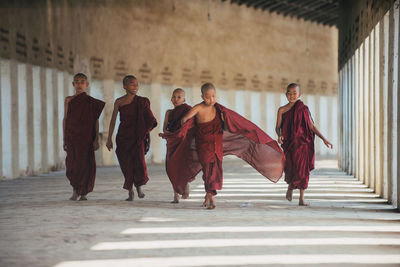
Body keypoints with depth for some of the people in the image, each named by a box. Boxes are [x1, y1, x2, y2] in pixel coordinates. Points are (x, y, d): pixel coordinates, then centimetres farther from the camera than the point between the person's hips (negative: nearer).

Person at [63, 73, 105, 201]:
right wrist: (64, 139, 5)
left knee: (86, 163, -4)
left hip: (86, 136, 0)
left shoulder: (91, 102, 6)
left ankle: (83, 192, 7)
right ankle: (75, 191, 8)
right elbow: (65, 119, 9)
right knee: (73, 163, -8)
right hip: (72, 137, 0)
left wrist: (96, 139, -1)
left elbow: (95, 121, 5)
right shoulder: (69, 100, 8)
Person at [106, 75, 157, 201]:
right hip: (123, 136, 0)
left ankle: (139, 185, 3)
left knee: (139, 159, -19)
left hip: (138, 136, 0)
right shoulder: (119, 102, 2)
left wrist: (147, 136, 9)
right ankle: (130, 191, 13)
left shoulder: (142, 101, 5)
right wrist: (109, 138, 4)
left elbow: (148, 121, 11)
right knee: (127, 164, 0)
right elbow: (113, 120, 5)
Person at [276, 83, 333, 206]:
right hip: (289, 144, -1)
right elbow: (278, 127, 7)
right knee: (290, 168, -10)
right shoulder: (282, 110, 5)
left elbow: (312, 126, 7)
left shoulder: (303, 109, 5)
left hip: (303, 143, 1)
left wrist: (324, 139, 0)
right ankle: (290, 187, 24)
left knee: (303, 169, -3)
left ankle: (301, 198, 5)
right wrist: (279, 135, -15)